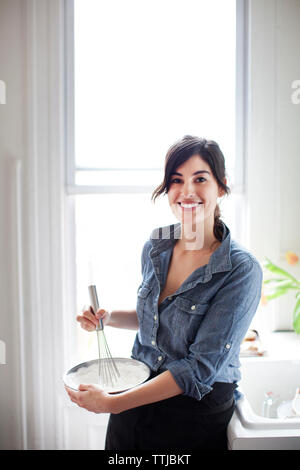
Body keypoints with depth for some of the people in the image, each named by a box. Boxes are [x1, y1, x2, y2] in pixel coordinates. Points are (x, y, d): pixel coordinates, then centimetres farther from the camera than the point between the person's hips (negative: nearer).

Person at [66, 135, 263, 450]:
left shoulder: (242, 271, -21)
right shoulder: (155, 247, -4)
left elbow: (201, 368, -23)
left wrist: (112, 403, -23)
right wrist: (108, 318, -6)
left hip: (197, 414, -4)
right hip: (136, 395, 5)